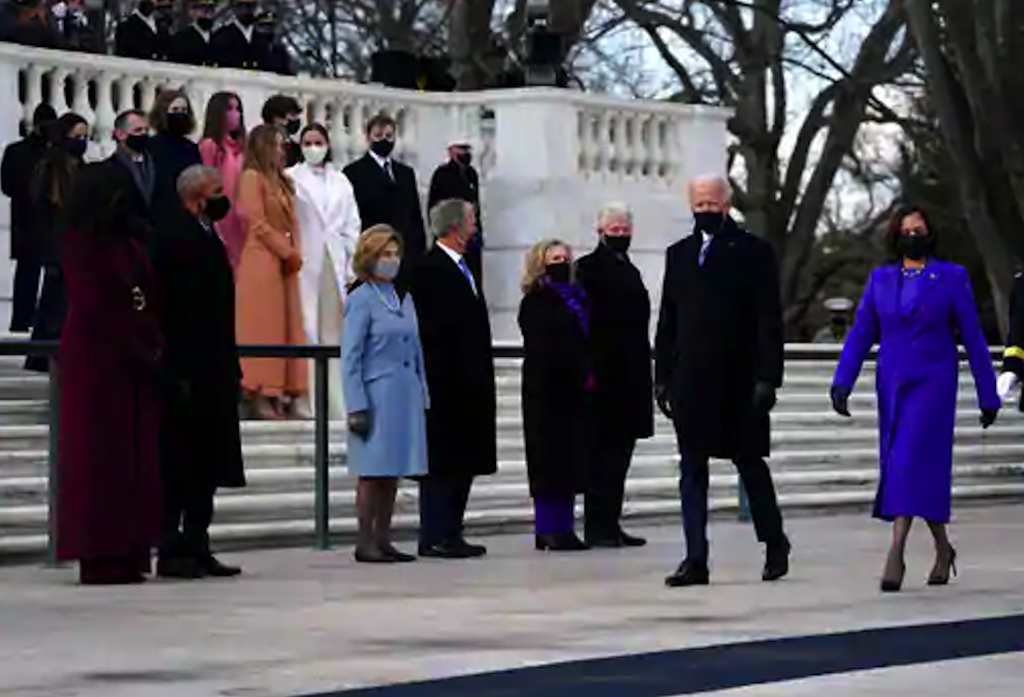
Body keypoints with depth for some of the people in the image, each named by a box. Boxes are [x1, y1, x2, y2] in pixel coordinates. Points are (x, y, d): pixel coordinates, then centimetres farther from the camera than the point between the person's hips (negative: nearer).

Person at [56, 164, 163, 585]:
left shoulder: (129, 239, 14)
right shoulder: (80, 244, -7)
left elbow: (147, 298, 15)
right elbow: (93, 308, -13)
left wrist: (155, 348, 2)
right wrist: (140, 350, -14)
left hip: (136, 364, 7)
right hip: (96, 361, -7)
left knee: (136, 456, 4)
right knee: (99, 455, -6)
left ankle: (128, 552, 6)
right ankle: (99, 556, -4)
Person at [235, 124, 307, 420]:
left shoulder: (282, 182, 19)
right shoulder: (252, 177, -6)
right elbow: (258, 223, -13)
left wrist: (295, 253, 1)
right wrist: (288, 252, -10)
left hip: (285, 262, 8)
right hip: (261, 260, -8)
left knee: (287, 326, 5)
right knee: (263, 328, -8)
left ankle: (284, 395, 6)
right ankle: (261, 397, -8)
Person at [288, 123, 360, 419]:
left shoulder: (340, 182, 15)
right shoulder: (291, 179, 3)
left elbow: (352, 226, 14)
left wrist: (353, 267, 8)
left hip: (334, 262, 4)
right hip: (305, 262, -4)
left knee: (334, 329, 3)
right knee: (306, 328, -8)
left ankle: (336, 403, 6)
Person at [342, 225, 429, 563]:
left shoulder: (403, 299, 13)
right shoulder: (361, 300, -7)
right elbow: (351, 358, -9)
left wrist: (423, 397, 12)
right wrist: (357, 407, -14)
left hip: (406, 396, 7)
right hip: (377, 396, -7)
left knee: (393, 472, 8)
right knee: (373, 472, -3)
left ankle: (383, 540, 14)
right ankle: (365, 543, 2)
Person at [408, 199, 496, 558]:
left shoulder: (462, 269, 17)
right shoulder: (428, 270, -11)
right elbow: (430, 329, -16)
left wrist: (482, 377, 16)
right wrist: (443, 378, -19)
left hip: (469, 386, 9)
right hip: (445, 385, -9)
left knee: (464, 461, 9)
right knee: (441, 462, -6)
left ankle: (449, 533, 14)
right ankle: (434, 537, -3)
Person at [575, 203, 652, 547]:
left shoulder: (630, 271, 19)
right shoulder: (588, 267, -6)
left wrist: (644, 374, 16)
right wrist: (589, 371, -18)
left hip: (630, 377, 8)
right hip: (604, 377, -8)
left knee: (619, 452, 9)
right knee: (604, 451, -6)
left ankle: (610, 524, 13)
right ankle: (597, 526, -3)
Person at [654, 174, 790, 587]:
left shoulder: (753, 252, -1)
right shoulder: (679, 255, 13)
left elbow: (769, 321, -5)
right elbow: (668, 322, 14)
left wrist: (767, 378, -12)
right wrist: (662, 377, 8)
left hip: (739, 382, -4)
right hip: (691, 380, 4)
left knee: (749, 461, 5)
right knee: (692, 468, 1)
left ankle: (775, 544, 23)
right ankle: (696, 560, 1)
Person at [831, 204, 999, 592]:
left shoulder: (952, 277, 2)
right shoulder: (880, 279, 10)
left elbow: (972, 339, 3)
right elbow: (861, 334, 6)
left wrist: (988, 396, 3)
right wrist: (842, 382, -7)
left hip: (932, 383, -4)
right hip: (892, 385, 4)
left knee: (911, 462, -17)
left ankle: (895, 555, -22)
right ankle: (942, 549, 23)